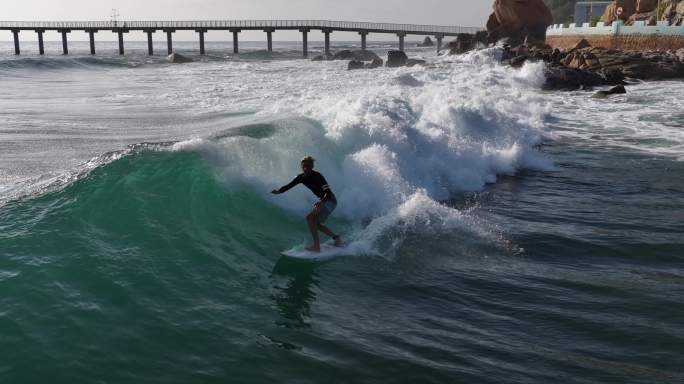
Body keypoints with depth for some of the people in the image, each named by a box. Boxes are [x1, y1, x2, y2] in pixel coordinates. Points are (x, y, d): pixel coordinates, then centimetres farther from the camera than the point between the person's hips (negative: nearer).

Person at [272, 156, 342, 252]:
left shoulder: (317, 176, -24)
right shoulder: (301, 177, -2)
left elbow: (328, 192, -32)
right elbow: (289, 186, 2)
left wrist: (322, 202, -48)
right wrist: (278, 191, -14)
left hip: (330, 200, -9)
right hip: (322, 201, 9)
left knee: (310, 217, -21)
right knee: (316, 223, 12)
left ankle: (316, 246, -20)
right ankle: (336, 238, 26)